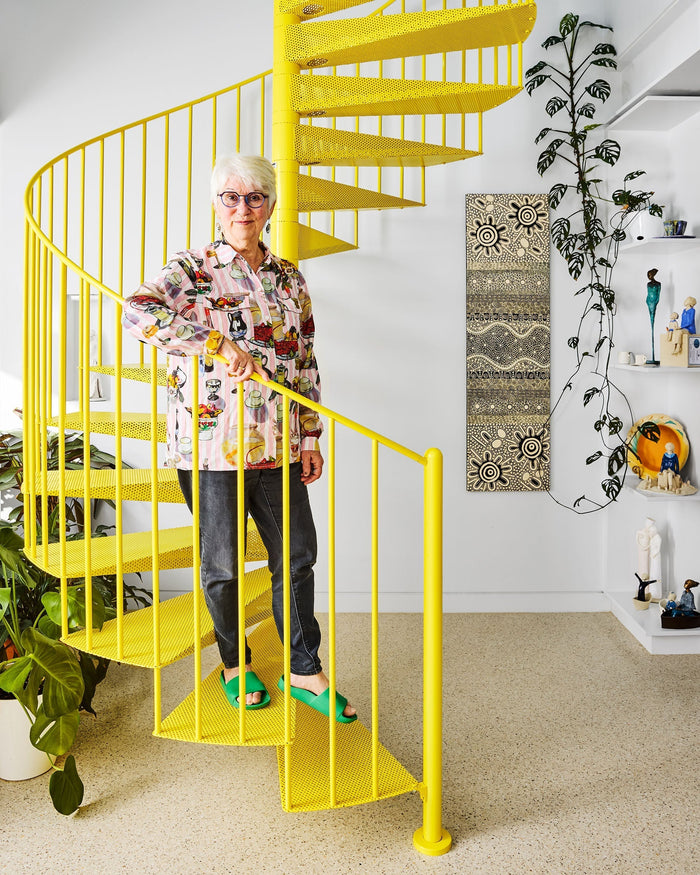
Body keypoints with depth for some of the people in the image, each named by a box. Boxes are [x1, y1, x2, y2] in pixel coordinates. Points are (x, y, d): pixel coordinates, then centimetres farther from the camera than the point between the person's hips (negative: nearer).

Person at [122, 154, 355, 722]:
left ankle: (305, 672, 24)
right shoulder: (191, 269, -3)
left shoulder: (289, 277, 11)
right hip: (211, 443, -4)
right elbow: (137, 312, -22)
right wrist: (220, 343, -28)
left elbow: (306, 361, 13)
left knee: (297, 555, 8)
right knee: (221, 563, 8)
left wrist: (312, 435, 9)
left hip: (278, 444, 4)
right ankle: (236, 664, 31)